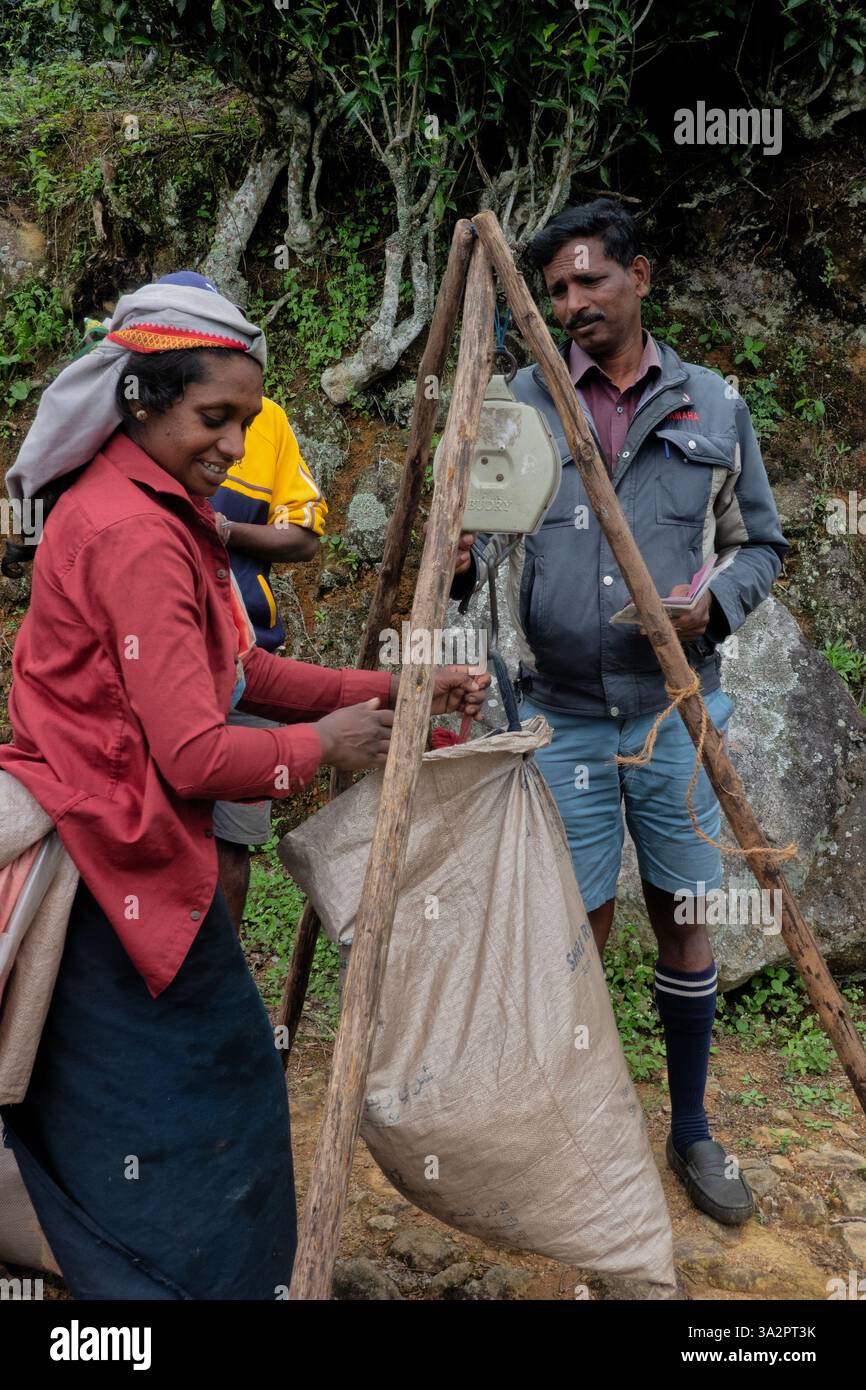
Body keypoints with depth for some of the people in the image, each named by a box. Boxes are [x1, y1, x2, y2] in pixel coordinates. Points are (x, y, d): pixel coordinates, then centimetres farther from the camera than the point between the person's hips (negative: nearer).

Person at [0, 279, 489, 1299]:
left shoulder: (156, 507, 10)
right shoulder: (135, 535, -22)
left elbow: (238, 671, 11)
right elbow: (198, 758, -26)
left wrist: (388, 691, 2)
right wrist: (324, 744, -9)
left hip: (107, 849, 10)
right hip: (120, 864, -10)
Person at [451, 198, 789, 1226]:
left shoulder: (711, 406, 6)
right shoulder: (520, 403, 4)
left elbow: (760, 541, 11)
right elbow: (484, 523, 3)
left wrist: (716, 601, -10)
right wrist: (462, 563, -20)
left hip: (677, 710, 1)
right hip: (562, 716, -1)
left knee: (683, 918, 11)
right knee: (578, 926, 7)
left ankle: (691, 1132, 32)